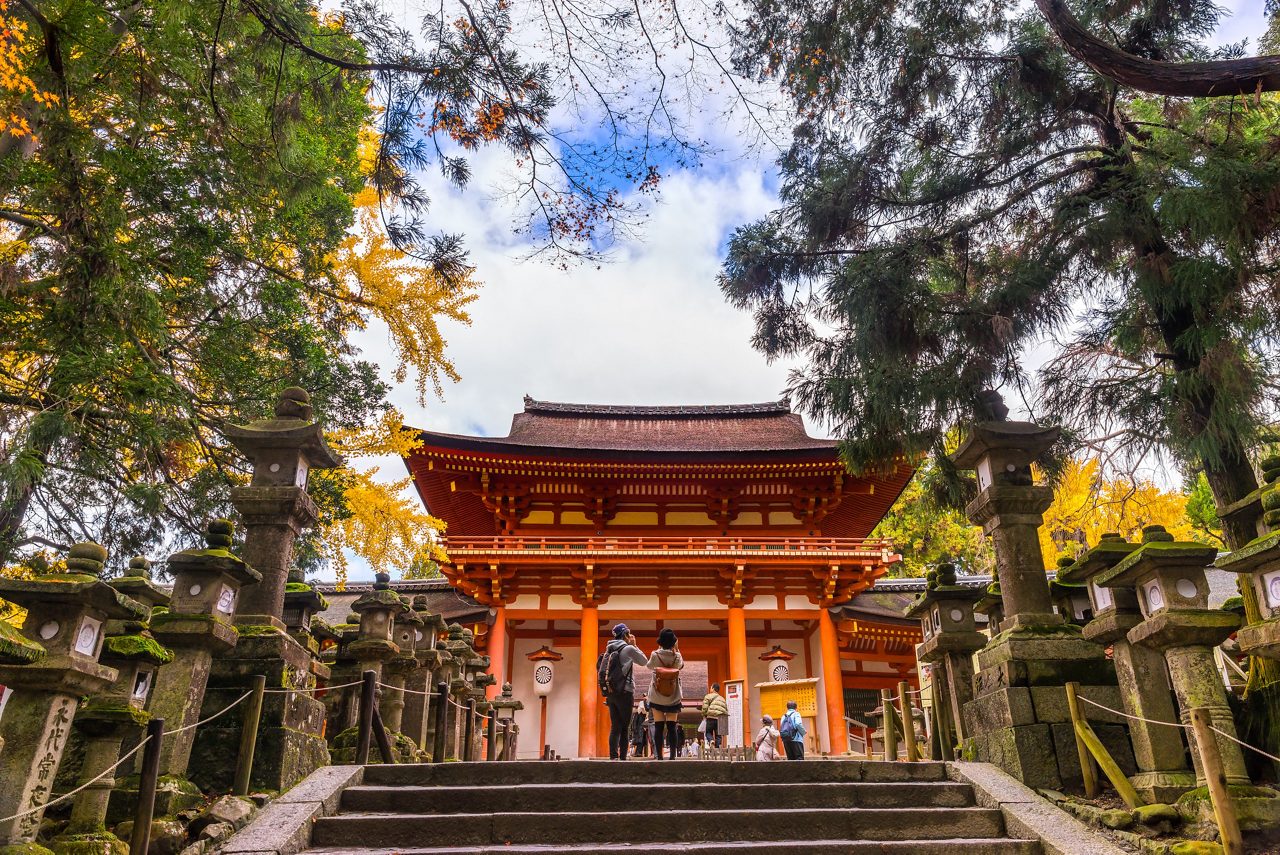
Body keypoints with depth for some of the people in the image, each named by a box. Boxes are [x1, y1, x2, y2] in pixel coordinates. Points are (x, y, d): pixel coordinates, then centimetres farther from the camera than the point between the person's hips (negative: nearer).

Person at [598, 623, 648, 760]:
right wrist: (634, 645, 10)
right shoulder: (628, 648, -7)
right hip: (624, 692, -6)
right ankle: (623, 758, -6)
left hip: (610, 692, 6)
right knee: (625, 727, -1)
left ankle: (613, 757, 0)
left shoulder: (609, 649, 12)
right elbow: (643, 661, 6)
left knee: (615, 727, 7)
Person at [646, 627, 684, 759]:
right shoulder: (677, 656, -9)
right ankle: (673, 756, 2)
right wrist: (676, 649, 16)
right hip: (673, 697, 0)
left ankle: (659, 756, 2)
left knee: (658, 727, 4)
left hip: (657, 697, 0)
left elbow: (649, 666, 10)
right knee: (672, 727, 5)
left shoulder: (655, 655, -11)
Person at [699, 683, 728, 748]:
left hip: (711, 718, -5)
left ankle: (711, 740, -19)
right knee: (718, 735, 9)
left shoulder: (708, 696, 4)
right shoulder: (722, 699, 24)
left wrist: (704, 715, 9)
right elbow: (726, 710, 21)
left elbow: (704, 707, -5)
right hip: (720, 720, 5)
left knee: (708, 731, 9)